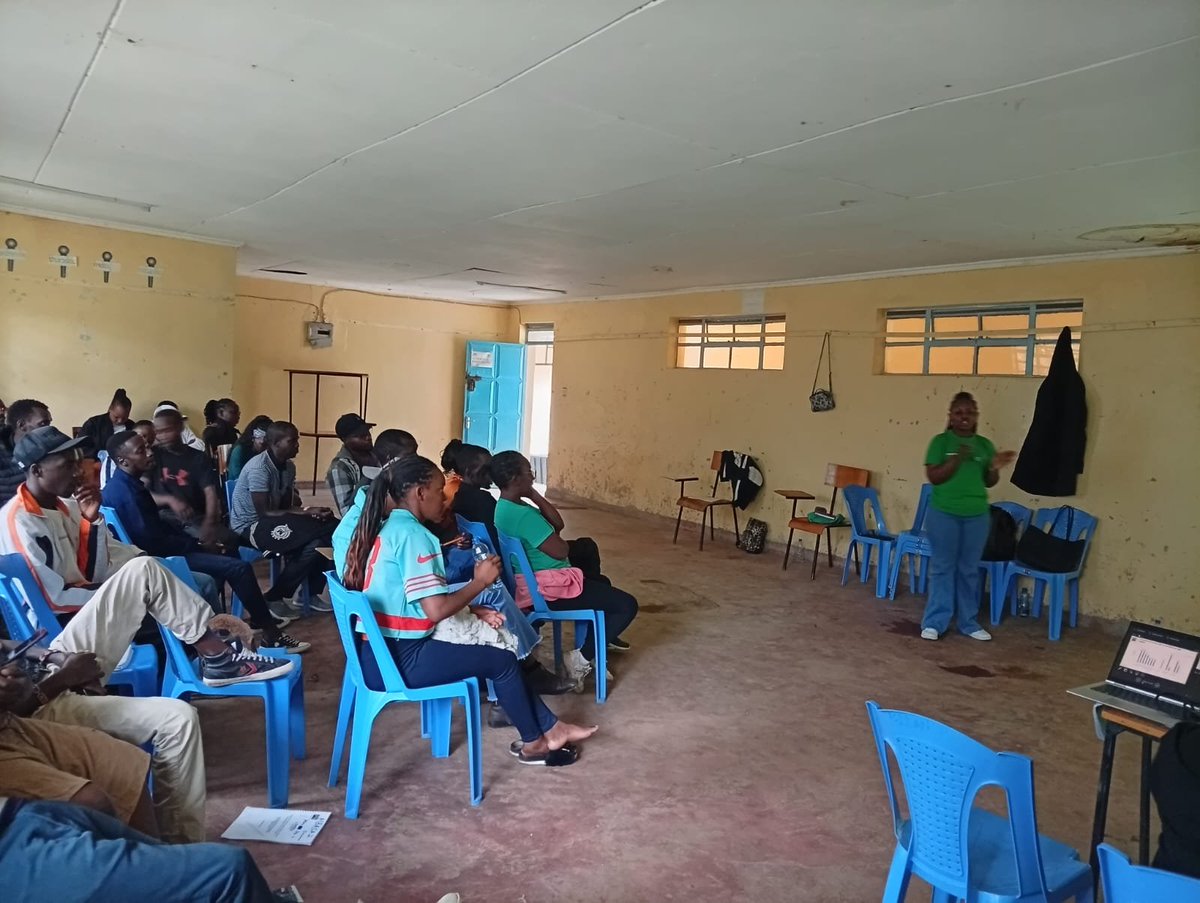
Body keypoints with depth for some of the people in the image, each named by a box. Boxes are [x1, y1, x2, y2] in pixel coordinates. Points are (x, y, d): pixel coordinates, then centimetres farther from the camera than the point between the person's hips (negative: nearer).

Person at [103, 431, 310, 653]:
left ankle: (258, 616, 21)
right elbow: (153, 542, -27)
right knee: (240, 568, -16)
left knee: (227, 549, 18)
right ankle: (270, 633, -8)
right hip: (159, 558, -11)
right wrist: (198, 545, -15)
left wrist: (197, 540, 4)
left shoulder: (126, 484, 9)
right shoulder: (125, 491, -24)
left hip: (162, 547, 11)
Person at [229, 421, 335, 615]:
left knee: (327, 531, -9)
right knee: (314, 544, -25)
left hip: (271, 523, 8)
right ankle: (273, 598, -10)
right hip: (250, 527, -8)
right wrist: (306, 513, -26)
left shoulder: (288, 466, 4)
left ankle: (312, 594, 3)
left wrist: (310, 512, -15)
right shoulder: (259, 468, -22)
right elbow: (263, 513, -25)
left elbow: (288, 505, 6)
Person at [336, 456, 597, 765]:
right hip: (398, 659, -9)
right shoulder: (413, 535, -19)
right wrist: (480, 581, -10)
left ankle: (550, 728, 21)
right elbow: (436, 610, -25)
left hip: (378, 652, 9)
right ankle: (534, 742, 23)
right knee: (502, 659, 3)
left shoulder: (389, 528, 11)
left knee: (495, 647, 15)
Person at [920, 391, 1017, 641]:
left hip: (977, 515, 3)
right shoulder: (941, 441, -4)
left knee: (969, 569, 11)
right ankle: (934, 621, 10)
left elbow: (988, 482, 11)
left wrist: (995, 467, -9)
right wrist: (957, 459, -21)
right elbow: (933, 477, -10)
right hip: (944, 514, -3)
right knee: (942, 567, 3)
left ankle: (968, 622, 21)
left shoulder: (985, 445, 7)